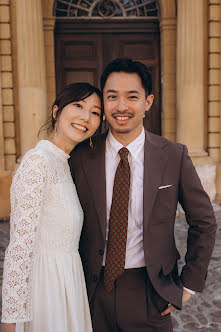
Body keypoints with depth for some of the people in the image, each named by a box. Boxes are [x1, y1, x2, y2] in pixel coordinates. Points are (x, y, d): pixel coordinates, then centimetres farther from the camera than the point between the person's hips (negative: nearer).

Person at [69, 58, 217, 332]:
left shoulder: (174, 156, -10)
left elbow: (204, 222, 0)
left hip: (149, 291, 0)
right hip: (93, 290, 1)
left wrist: (189, 284, -1)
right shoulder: (81, 157, -8)